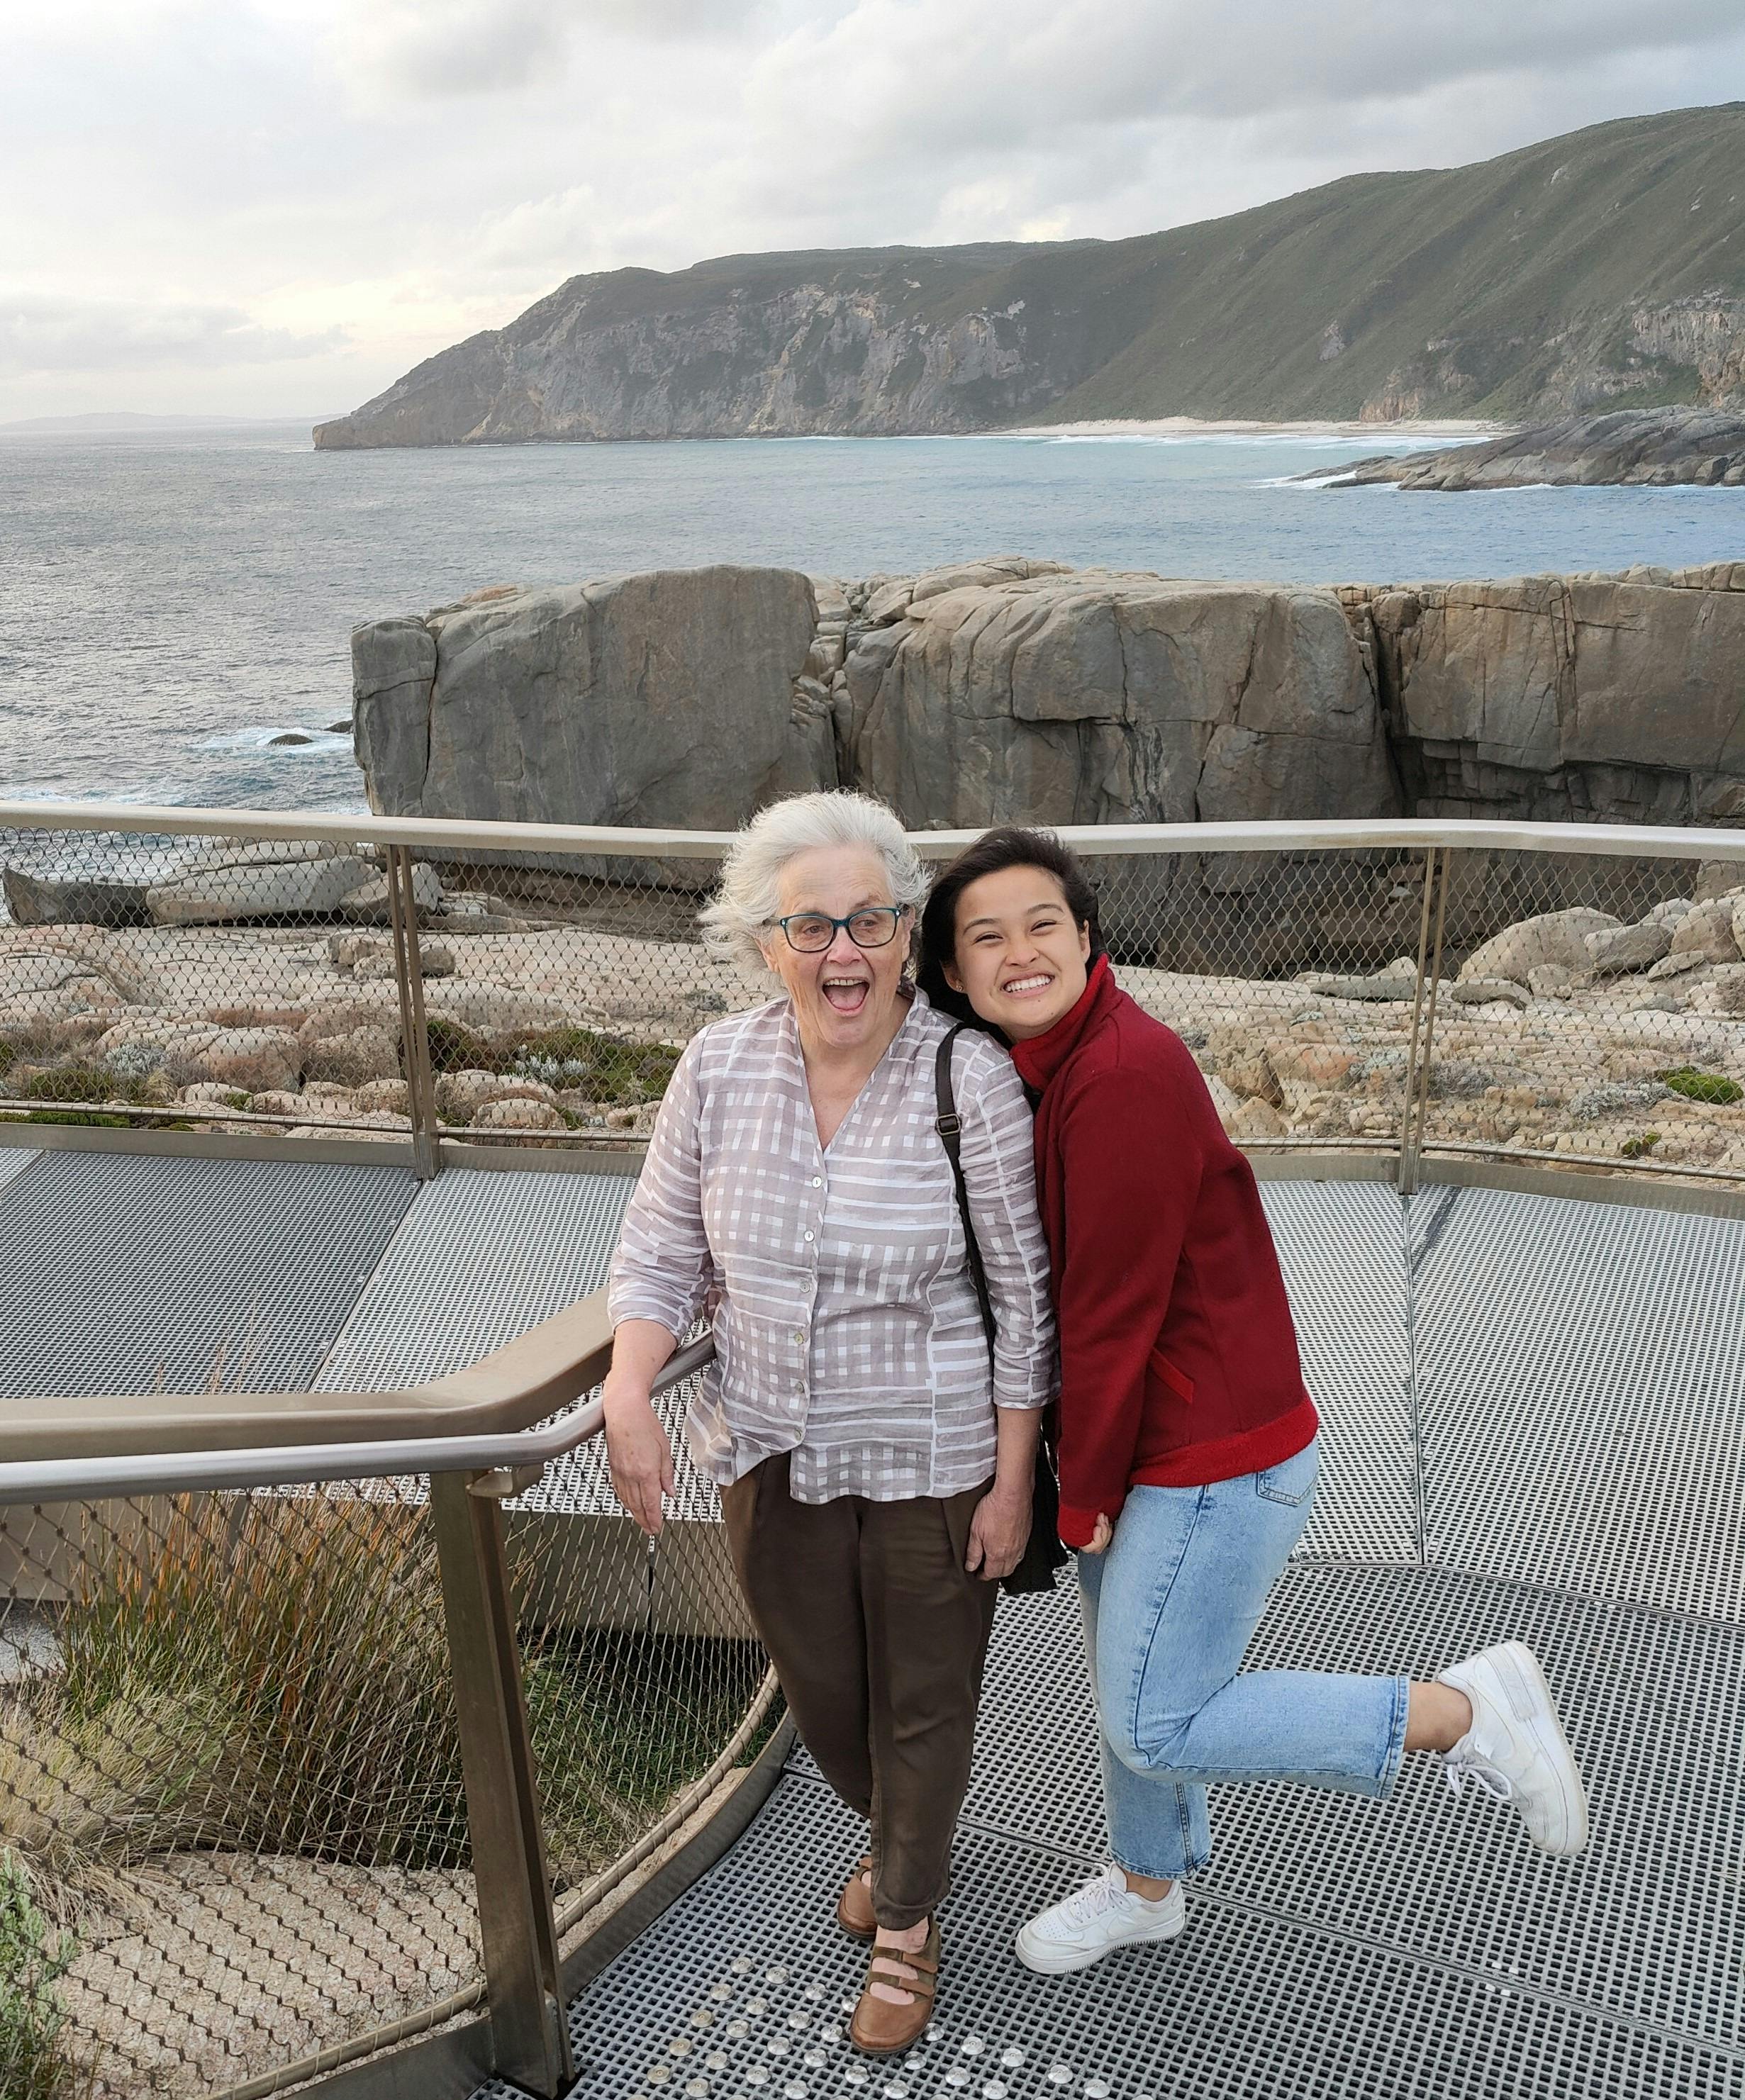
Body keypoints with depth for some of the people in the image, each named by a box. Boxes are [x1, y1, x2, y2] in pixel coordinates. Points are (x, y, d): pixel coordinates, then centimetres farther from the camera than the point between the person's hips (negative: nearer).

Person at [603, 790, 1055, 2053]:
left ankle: (906, 1922, 43)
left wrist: (1013, 1478, -10)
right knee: (822, 1691, 23)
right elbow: (663, 1254, 1)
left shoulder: (972, 1078, -19)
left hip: (933, 1465, -4)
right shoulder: (720, 1069, -9)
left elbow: (1023, 1296, -13)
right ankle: (896, 1832, 57)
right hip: (773, 1459, 4)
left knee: (924, 1704, 16)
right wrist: (628, 1396, -14)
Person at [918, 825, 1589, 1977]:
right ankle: (1147, 1888, 49)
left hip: (1216, 1456, -9)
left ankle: (1466, 1710, 9)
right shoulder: (1037, 1065, 4)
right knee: (1129, 1691, 23)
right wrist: (1086, 1479, 7)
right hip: (1146, 1445, 9)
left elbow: (1116, 1308, -21)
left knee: (1156, 1728, 0)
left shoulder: (1125, 1073, -26)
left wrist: (1083, 1494, -10)